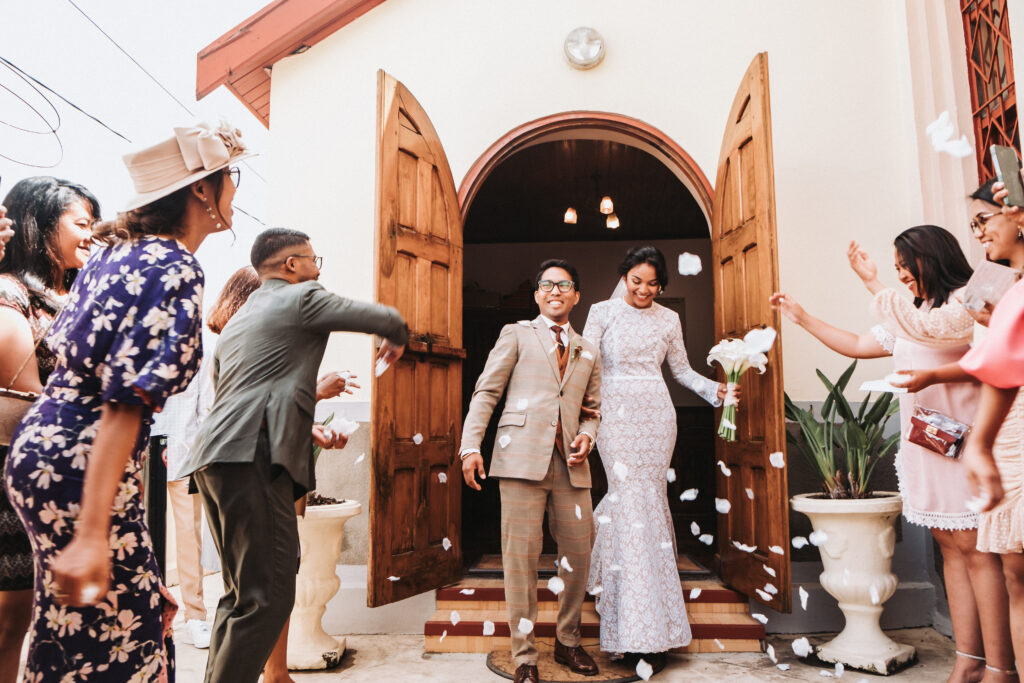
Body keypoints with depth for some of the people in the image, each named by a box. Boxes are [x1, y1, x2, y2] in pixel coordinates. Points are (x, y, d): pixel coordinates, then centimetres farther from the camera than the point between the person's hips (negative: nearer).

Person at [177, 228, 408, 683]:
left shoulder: (238, 319, 28)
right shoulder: (301, 297, 2)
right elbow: (387, 320, -1)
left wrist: (306, 429, 27)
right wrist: (395, 342, 23)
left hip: (220, 458, 10)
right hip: (253, 457, -10)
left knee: (242, 592, 16)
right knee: (268, 595, -9)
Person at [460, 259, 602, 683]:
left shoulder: (587, 352, 22)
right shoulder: (517, 334, 10)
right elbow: (486, 392, 3)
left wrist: (587, 435, 2)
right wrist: (471, 445, -8)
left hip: (569, 463, 4)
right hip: (523, 457, -4)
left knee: (579, 555, 7)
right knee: (521, 557, -2)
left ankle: (567, 642, 28)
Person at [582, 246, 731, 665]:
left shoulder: (668, 320, 12)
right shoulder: (602, 313, 3)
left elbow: (681, 370, 16)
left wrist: (714, 389, 0)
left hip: (656, 415, 3)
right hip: (616, 414, -3)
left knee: (649, 498, 2)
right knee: (632, 500, -7)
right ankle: (646, 628, 0)